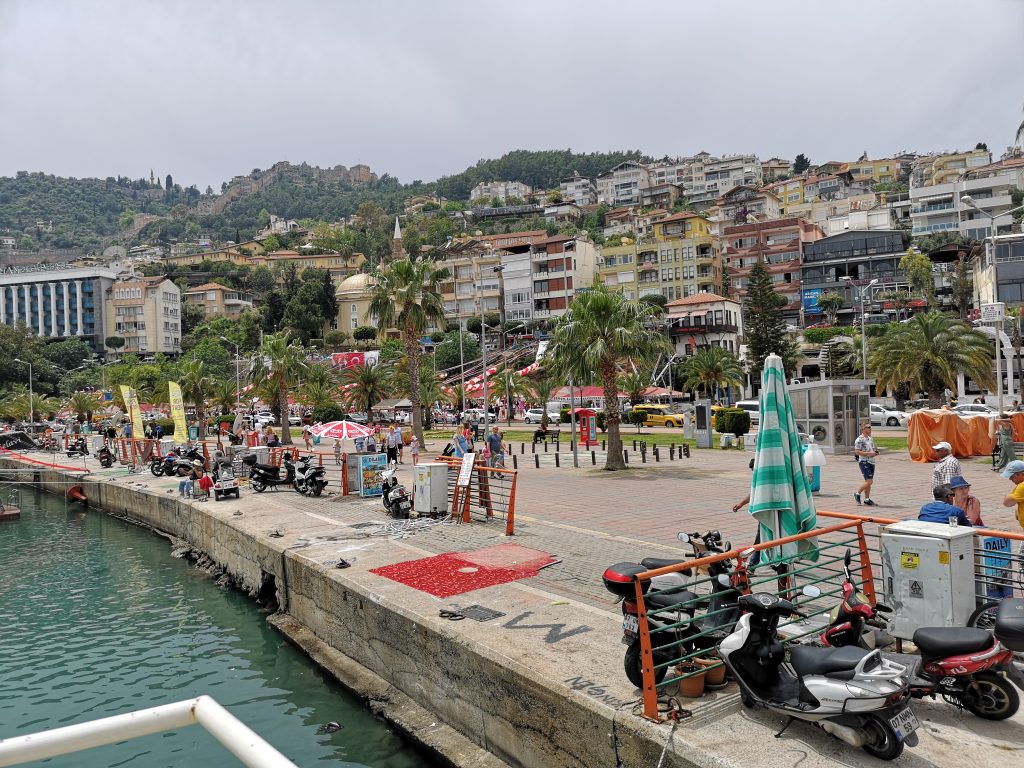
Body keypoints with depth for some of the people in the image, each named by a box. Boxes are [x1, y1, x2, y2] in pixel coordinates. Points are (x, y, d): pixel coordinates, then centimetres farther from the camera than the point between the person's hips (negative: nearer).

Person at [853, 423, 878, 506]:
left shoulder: (870, 438, 15)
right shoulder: (859, 439, -12)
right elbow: (857, 452, -18)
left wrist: (875, 452, 4)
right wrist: (869, 453, -21)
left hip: (871, 462, 8)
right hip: (864, 462, -8)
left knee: (869, 481, 10)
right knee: (869, 481, -13)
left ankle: (867, 499, 17)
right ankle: (857, 493, 5)